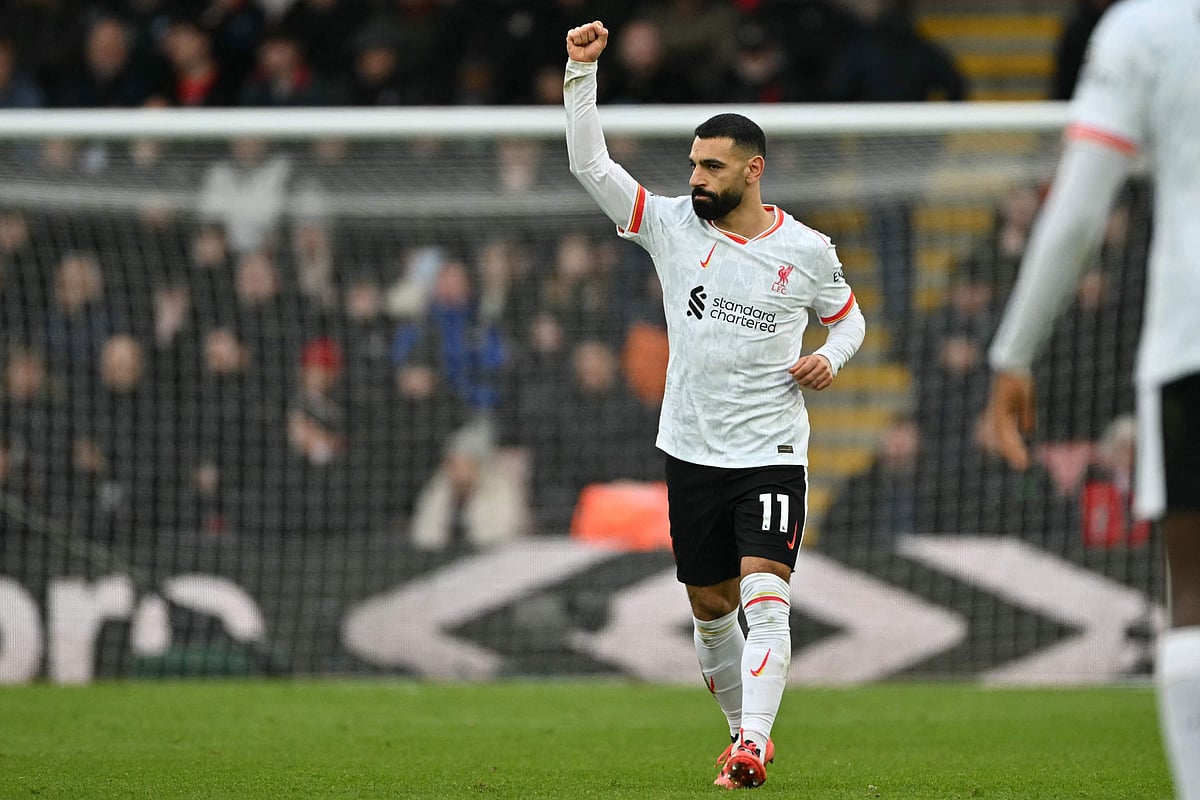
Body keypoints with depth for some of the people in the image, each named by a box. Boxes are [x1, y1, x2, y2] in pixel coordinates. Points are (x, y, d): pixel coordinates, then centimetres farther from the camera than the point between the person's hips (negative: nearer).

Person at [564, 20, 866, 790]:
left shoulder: (806, 251, -1)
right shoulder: (673, 226, 0)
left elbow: (849, 317, 16)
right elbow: (590, 164, -6)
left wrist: (829, 359, -6)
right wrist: (583, 70, -15)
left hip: (772, 452, -3)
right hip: (692, 451, 3)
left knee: (765, 597, -18)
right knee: (711, 609, 10)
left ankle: (752, 747, -27)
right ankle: (744, 729, 29)